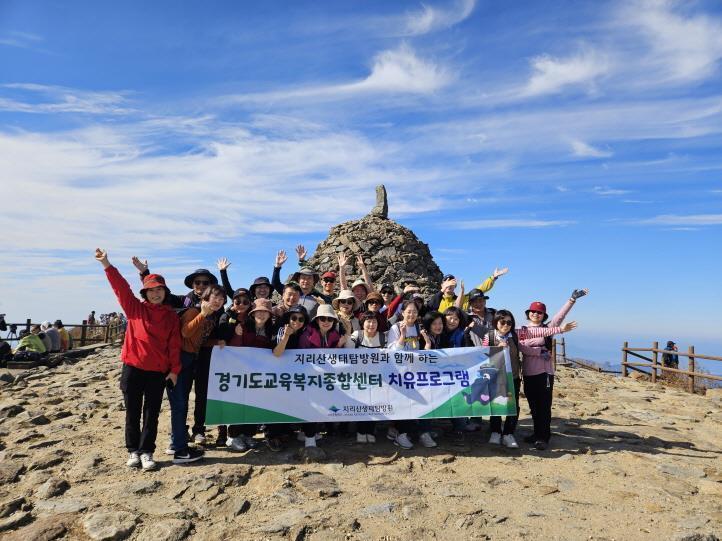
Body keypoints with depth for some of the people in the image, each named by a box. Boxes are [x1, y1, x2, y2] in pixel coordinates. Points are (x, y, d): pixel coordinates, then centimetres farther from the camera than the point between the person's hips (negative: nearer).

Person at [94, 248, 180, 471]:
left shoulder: (171, 316, 3)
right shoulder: (135, 308, 2)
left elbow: (174, 344, 2)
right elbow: (121, 287, -9)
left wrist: (174, 369, -3)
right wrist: (107, 265, -19)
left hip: (158, 372, 0)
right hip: (132, 368, 0)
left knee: (151, 414, 6)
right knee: (133, 413, 9)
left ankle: (146, 452, 16)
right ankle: (133, 451, 22)